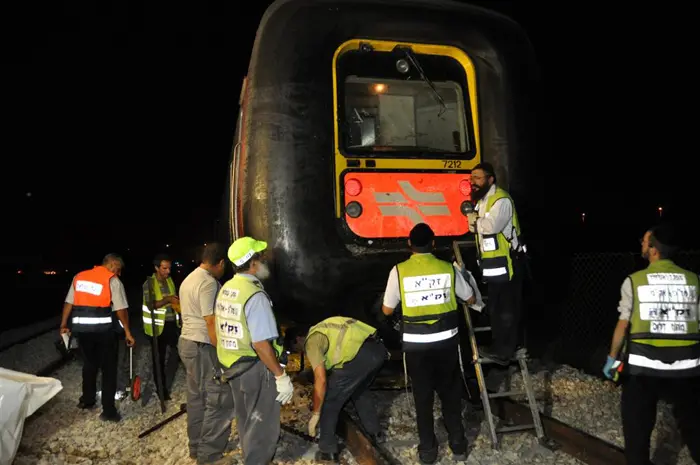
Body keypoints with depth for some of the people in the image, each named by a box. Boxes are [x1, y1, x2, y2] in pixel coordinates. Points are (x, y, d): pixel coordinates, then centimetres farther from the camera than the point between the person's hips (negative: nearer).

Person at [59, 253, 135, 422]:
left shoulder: (79, 276, 10)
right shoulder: (113, 280, -6)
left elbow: (68, 303, 11)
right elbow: (121, 309, -10)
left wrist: (64, 324, 18)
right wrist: (127, 332, -5)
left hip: (81, 327, 5)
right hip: (103, 329, -5)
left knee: (89, 364, 23)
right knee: (108, 368, 4)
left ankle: (87, 400, 37)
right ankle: (108, 410, 6)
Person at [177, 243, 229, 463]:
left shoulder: (188, 279, 13)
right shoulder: (209, 283, -19)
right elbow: (211, 322, -22)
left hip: (186, 341, 10)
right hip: (203, 346, -10)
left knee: (196, 397, 17)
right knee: (218, 398, -1)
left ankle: (196, 447, 28)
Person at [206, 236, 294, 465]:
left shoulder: (226, 289, 3)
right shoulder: (255, 295, -24)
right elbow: (261, 344, -27)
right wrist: (281, 376, -19)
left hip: (233, 366, 9)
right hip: (254, 368, -9)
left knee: (245, 419, 24)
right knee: (262, 424, 8)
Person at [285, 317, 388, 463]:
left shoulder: (311, 342, 4)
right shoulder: (321, 331, 30)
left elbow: (321, 380, -6)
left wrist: (315, 414, 3)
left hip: (361, 355, -9)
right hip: (379, 349, 9)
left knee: (329, 399, 8)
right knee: (360, 390, 33)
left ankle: (328, 451, 16)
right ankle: (375, 432, 44)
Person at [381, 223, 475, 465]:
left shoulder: (399, 271, -8)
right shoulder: (449, 268, -3)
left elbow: (387, 310, -1)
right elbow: (470, 299, 10)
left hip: (416, 344, -1)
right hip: (446, 340, 1)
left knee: (422, 395, 12)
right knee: (450, 392, 16)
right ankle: (458, 444, 28)